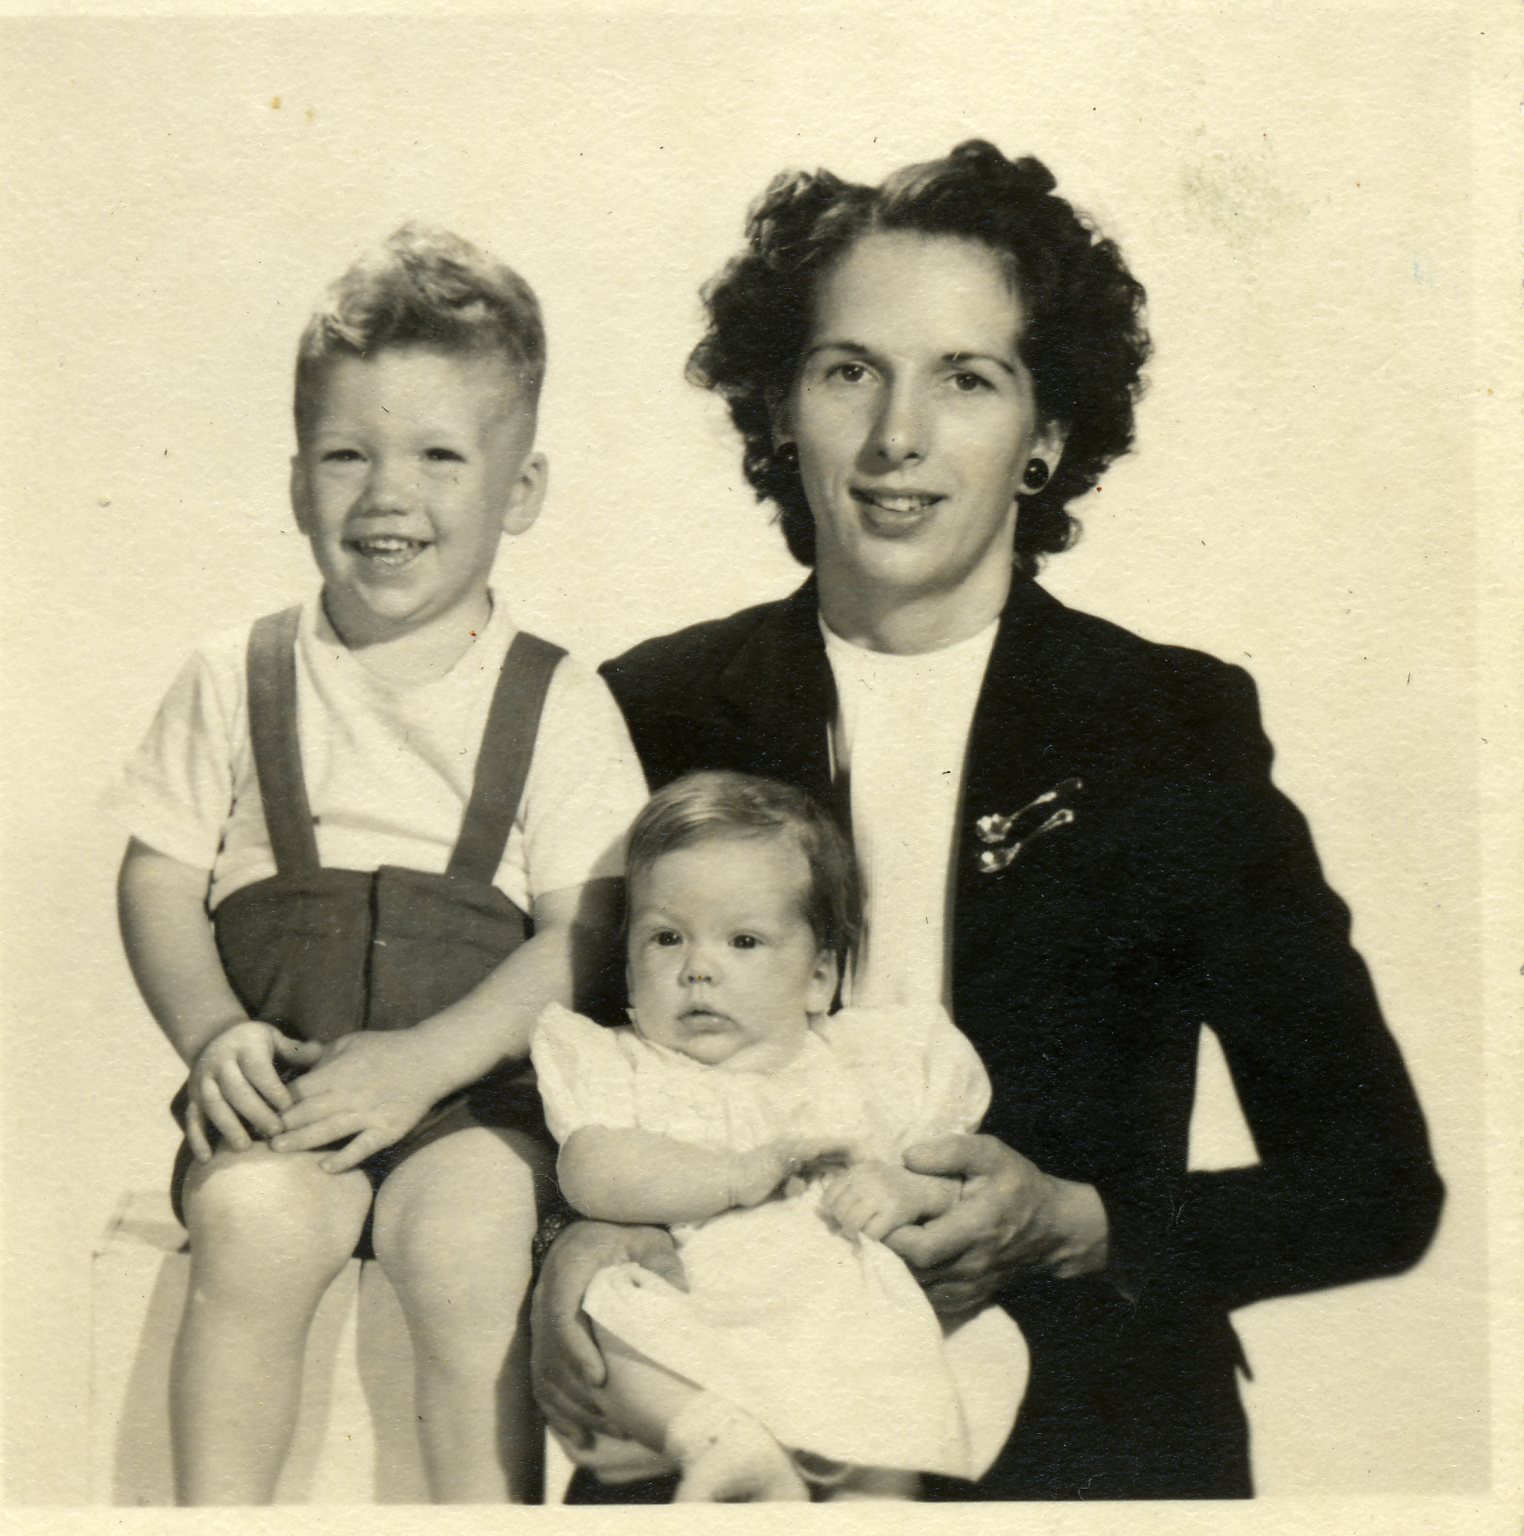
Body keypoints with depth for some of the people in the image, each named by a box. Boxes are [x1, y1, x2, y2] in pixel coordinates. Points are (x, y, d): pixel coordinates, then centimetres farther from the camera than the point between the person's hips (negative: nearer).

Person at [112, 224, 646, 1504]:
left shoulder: (556, 704, 2)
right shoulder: (234, 682, 8)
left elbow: (581, 934, -3)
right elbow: (159, 880, 8)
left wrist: (421, 1059, -15)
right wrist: (213, 1033, -10)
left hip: (474, 1086, -1)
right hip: (279, 1085, 1)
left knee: (464, 1250, -27)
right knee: (252, 1222, -27)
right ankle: (215, 1510, -9)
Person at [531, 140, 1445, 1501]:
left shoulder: (1180, 729, 3)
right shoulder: (655, 713, 6)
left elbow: (1380, 1187, 6)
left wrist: (1080, 1228, -8)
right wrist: (574, 1234, -7)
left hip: (1082, 1420, 0)